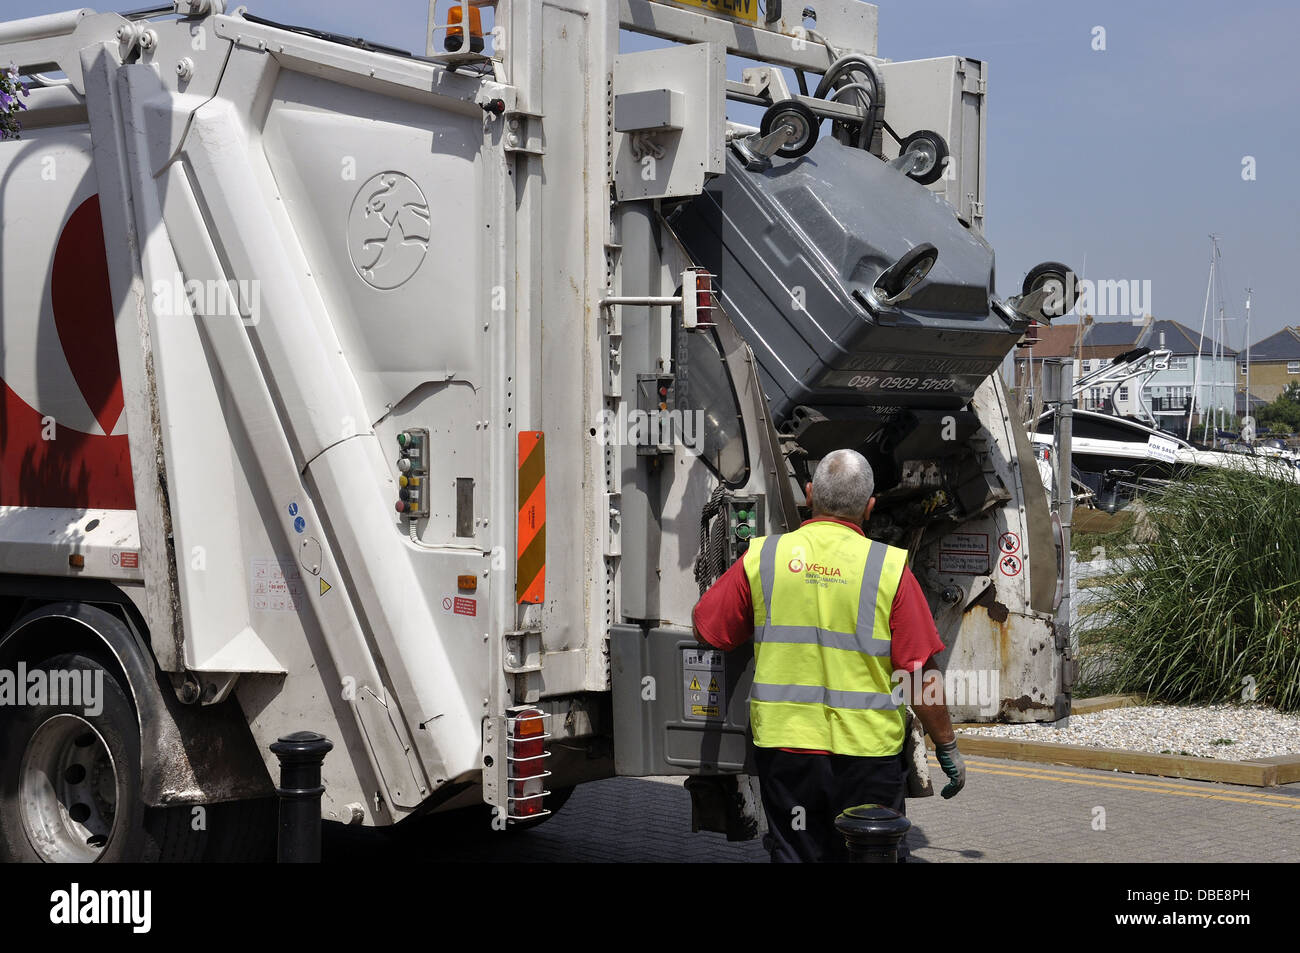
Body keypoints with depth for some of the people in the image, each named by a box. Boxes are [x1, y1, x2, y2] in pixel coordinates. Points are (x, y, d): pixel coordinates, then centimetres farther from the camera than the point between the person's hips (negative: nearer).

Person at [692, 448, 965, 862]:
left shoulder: (763, 557, -1)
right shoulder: (889, 568, -7)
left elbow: (706, 630, 9)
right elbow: (921, 673, -7)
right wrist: (947, 747, 4)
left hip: (784, 744, 2)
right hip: (868, 750, -2)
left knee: (795, 855, 11)